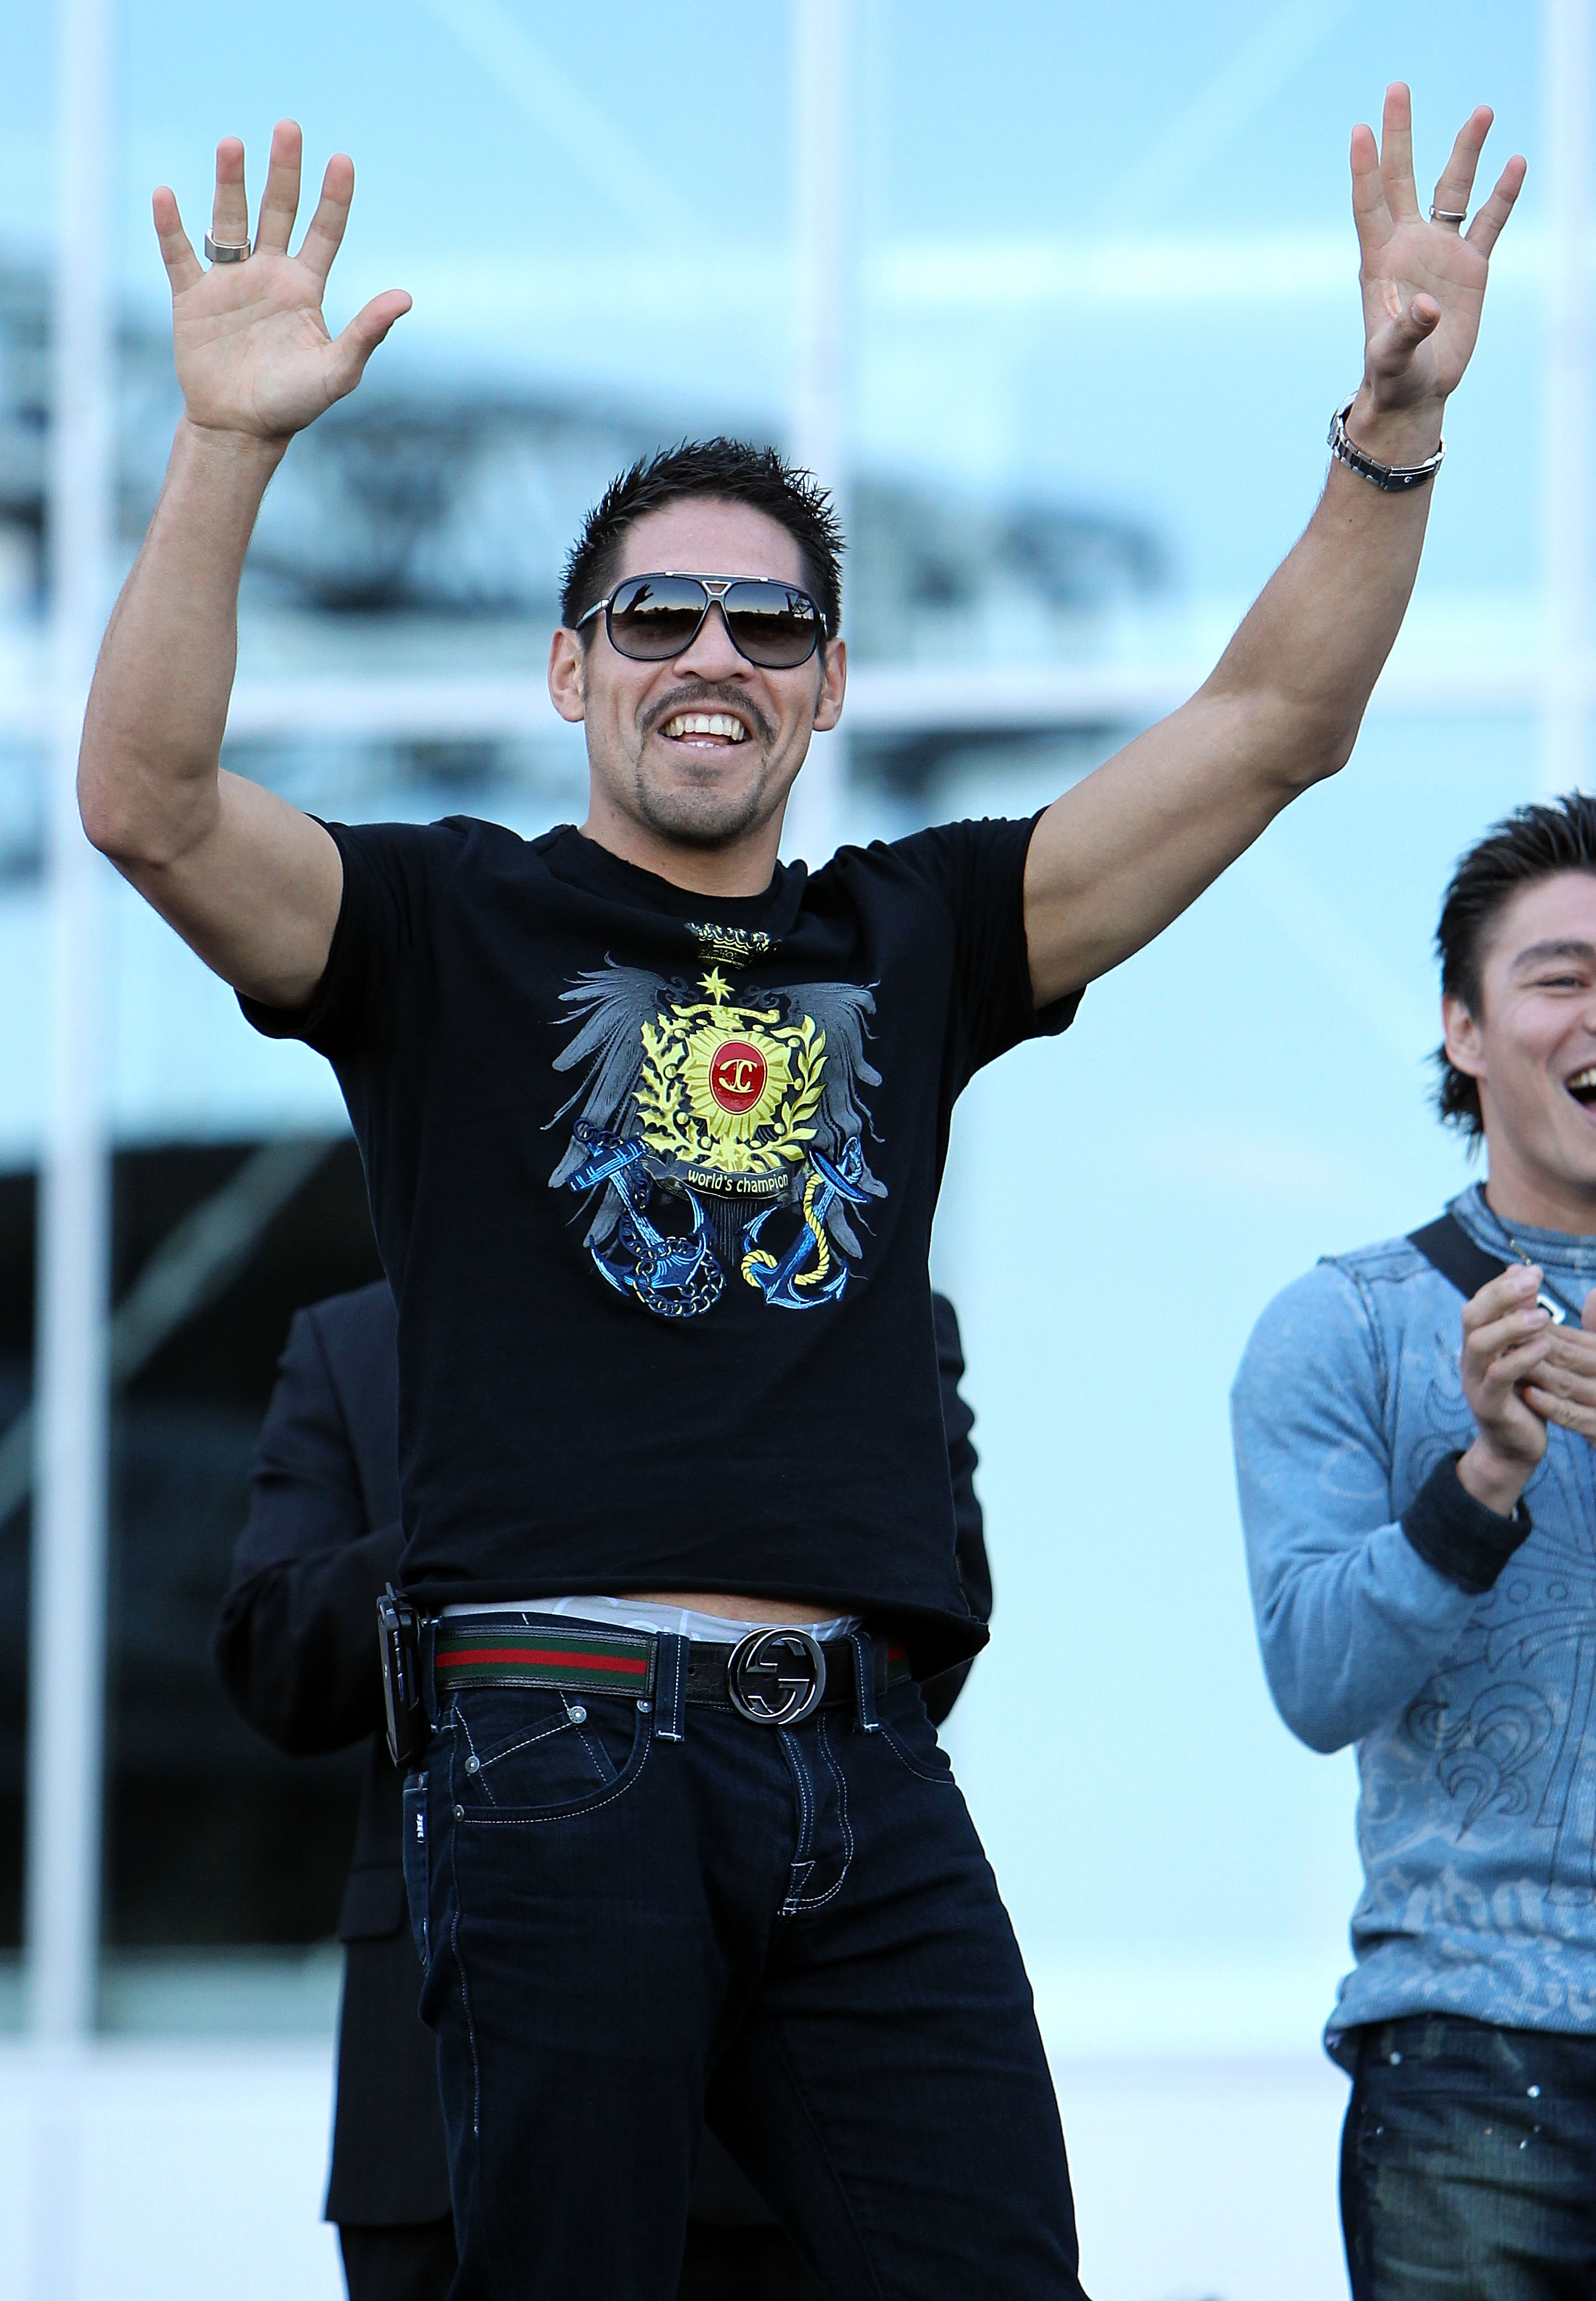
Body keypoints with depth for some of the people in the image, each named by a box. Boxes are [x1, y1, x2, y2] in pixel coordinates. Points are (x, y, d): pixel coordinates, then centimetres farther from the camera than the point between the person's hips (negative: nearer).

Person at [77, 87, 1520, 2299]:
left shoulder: (913, 938, 19)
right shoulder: (450, 929, 9)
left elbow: (1272, 728, 13)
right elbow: (148, 799, -8)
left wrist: (1392, 431, 0)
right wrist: (229, 451, -20)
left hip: (866, 1782, 3)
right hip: (564, 1758, -3)